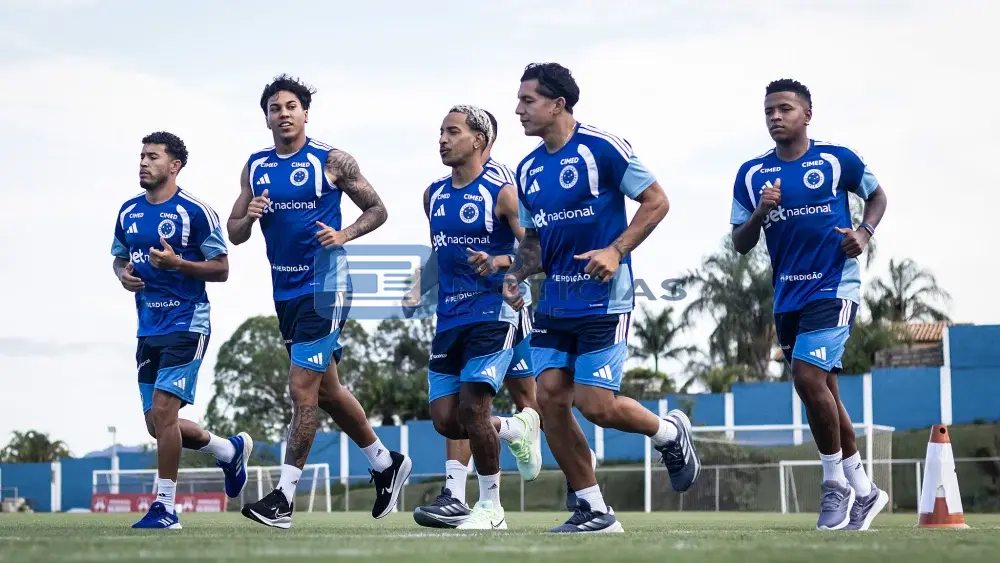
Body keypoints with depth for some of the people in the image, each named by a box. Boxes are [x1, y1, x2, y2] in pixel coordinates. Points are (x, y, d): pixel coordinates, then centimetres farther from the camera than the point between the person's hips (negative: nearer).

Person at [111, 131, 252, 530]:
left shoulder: (195, 211, -9)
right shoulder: (128, 212, 10)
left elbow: (221, 269, -8)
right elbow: (119, 255, 24)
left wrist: (176, 263, -22)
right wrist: (123, 273, 0)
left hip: (186, 325, -7)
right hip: (148, 329, 7)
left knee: (163, 410, -16)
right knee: (158, 424, 8)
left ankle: (165, 508, -8)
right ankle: (230, 450, 34)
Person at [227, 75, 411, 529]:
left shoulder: (331, 161, -5)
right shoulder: (255, 167, 9)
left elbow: (377, 210, 1)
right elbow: (235, 234, 12)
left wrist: (344, 235, -15)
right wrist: (250, 216, -9)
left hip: (322, 287, -7)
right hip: (284, 289, 7)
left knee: (302, 389, -11)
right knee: (326, 390, 15)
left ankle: (284, 497, -10)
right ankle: (386, 464, 32)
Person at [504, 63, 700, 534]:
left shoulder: (602, 148, -11)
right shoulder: (528, 170, 10)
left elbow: (656, 201, -9)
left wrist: (616, 251, -19)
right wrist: (516, 274, 1)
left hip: (604, 298, -7)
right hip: (555, 301, 7)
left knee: (595, 404, -11)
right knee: (549, 398, -3)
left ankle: (671, 433, 20)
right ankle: (594, 510, 6)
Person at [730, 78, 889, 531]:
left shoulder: (837, 160, -3)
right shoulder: (751, 174, 6)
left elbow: (876, 195, 13)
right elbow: (740, 243, 7)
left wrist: (865, 233, -6)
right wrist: (760, 212, -12)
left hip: (834, 286, -5)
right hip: (787, 297, 5)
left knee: (808, 377, -20)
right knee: (822, 391, 10)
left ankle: (836, 484, -5)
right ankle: (863, 491, 22)